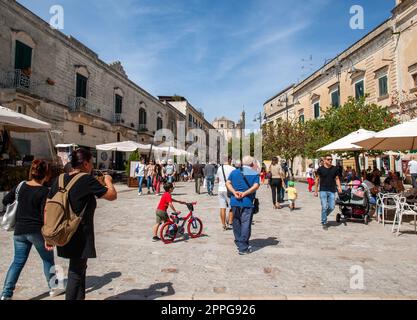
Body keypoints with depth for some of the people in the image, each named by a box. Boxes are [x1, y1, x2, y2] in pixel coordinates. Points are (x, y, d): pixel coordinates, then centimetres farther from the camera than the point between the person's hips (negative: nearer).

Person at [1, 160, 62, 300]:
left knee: (18, 262, 15)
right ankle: (53, 287, 27)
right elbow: (45, 215, -18)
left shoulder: (21, 185, 0)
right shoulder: (44, 191, -16)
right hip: (37, 231, -4)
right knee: (48, 259, 15)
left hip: (20, 231, 4)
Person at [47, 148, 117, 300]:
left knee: (79, 269, 22)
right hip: (80, 236, -7)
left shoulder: (59, 179, 4)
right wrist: (108, 181, 9)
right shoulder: (87, 180, -16)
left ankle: (79, 297, 36)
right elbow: (112, 196, -10)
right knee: (76, 272, 6)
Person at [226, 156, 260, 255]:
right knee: (245, 224, 2)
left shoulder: (234, 172, 12)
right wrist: (244, 193, -15)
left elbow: (228, 183, 1)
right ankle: (243, 248, 4)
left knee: (236, 224, 16)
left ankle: (239, 244, 29)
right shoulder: (255, 174, 1)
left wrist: (234, 192, -10)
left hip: (234, 202, 4)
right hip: (247, 202, -4)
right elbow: (256, 186, -14)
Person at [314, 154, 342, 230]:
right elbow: (317, 179, 5)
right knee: (324, 207, -5)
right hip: (323, 190, -3)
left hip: (332, 191, 3)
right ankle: (324, 223, 10)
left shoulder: (334, 169, 7)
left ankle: (324, 216, 30)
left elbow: (337, 178, 12)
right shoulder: (320, 169, 0)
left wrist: (339, 187, -5)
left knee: (332, 207, 1)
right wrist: (316, 191, 4)